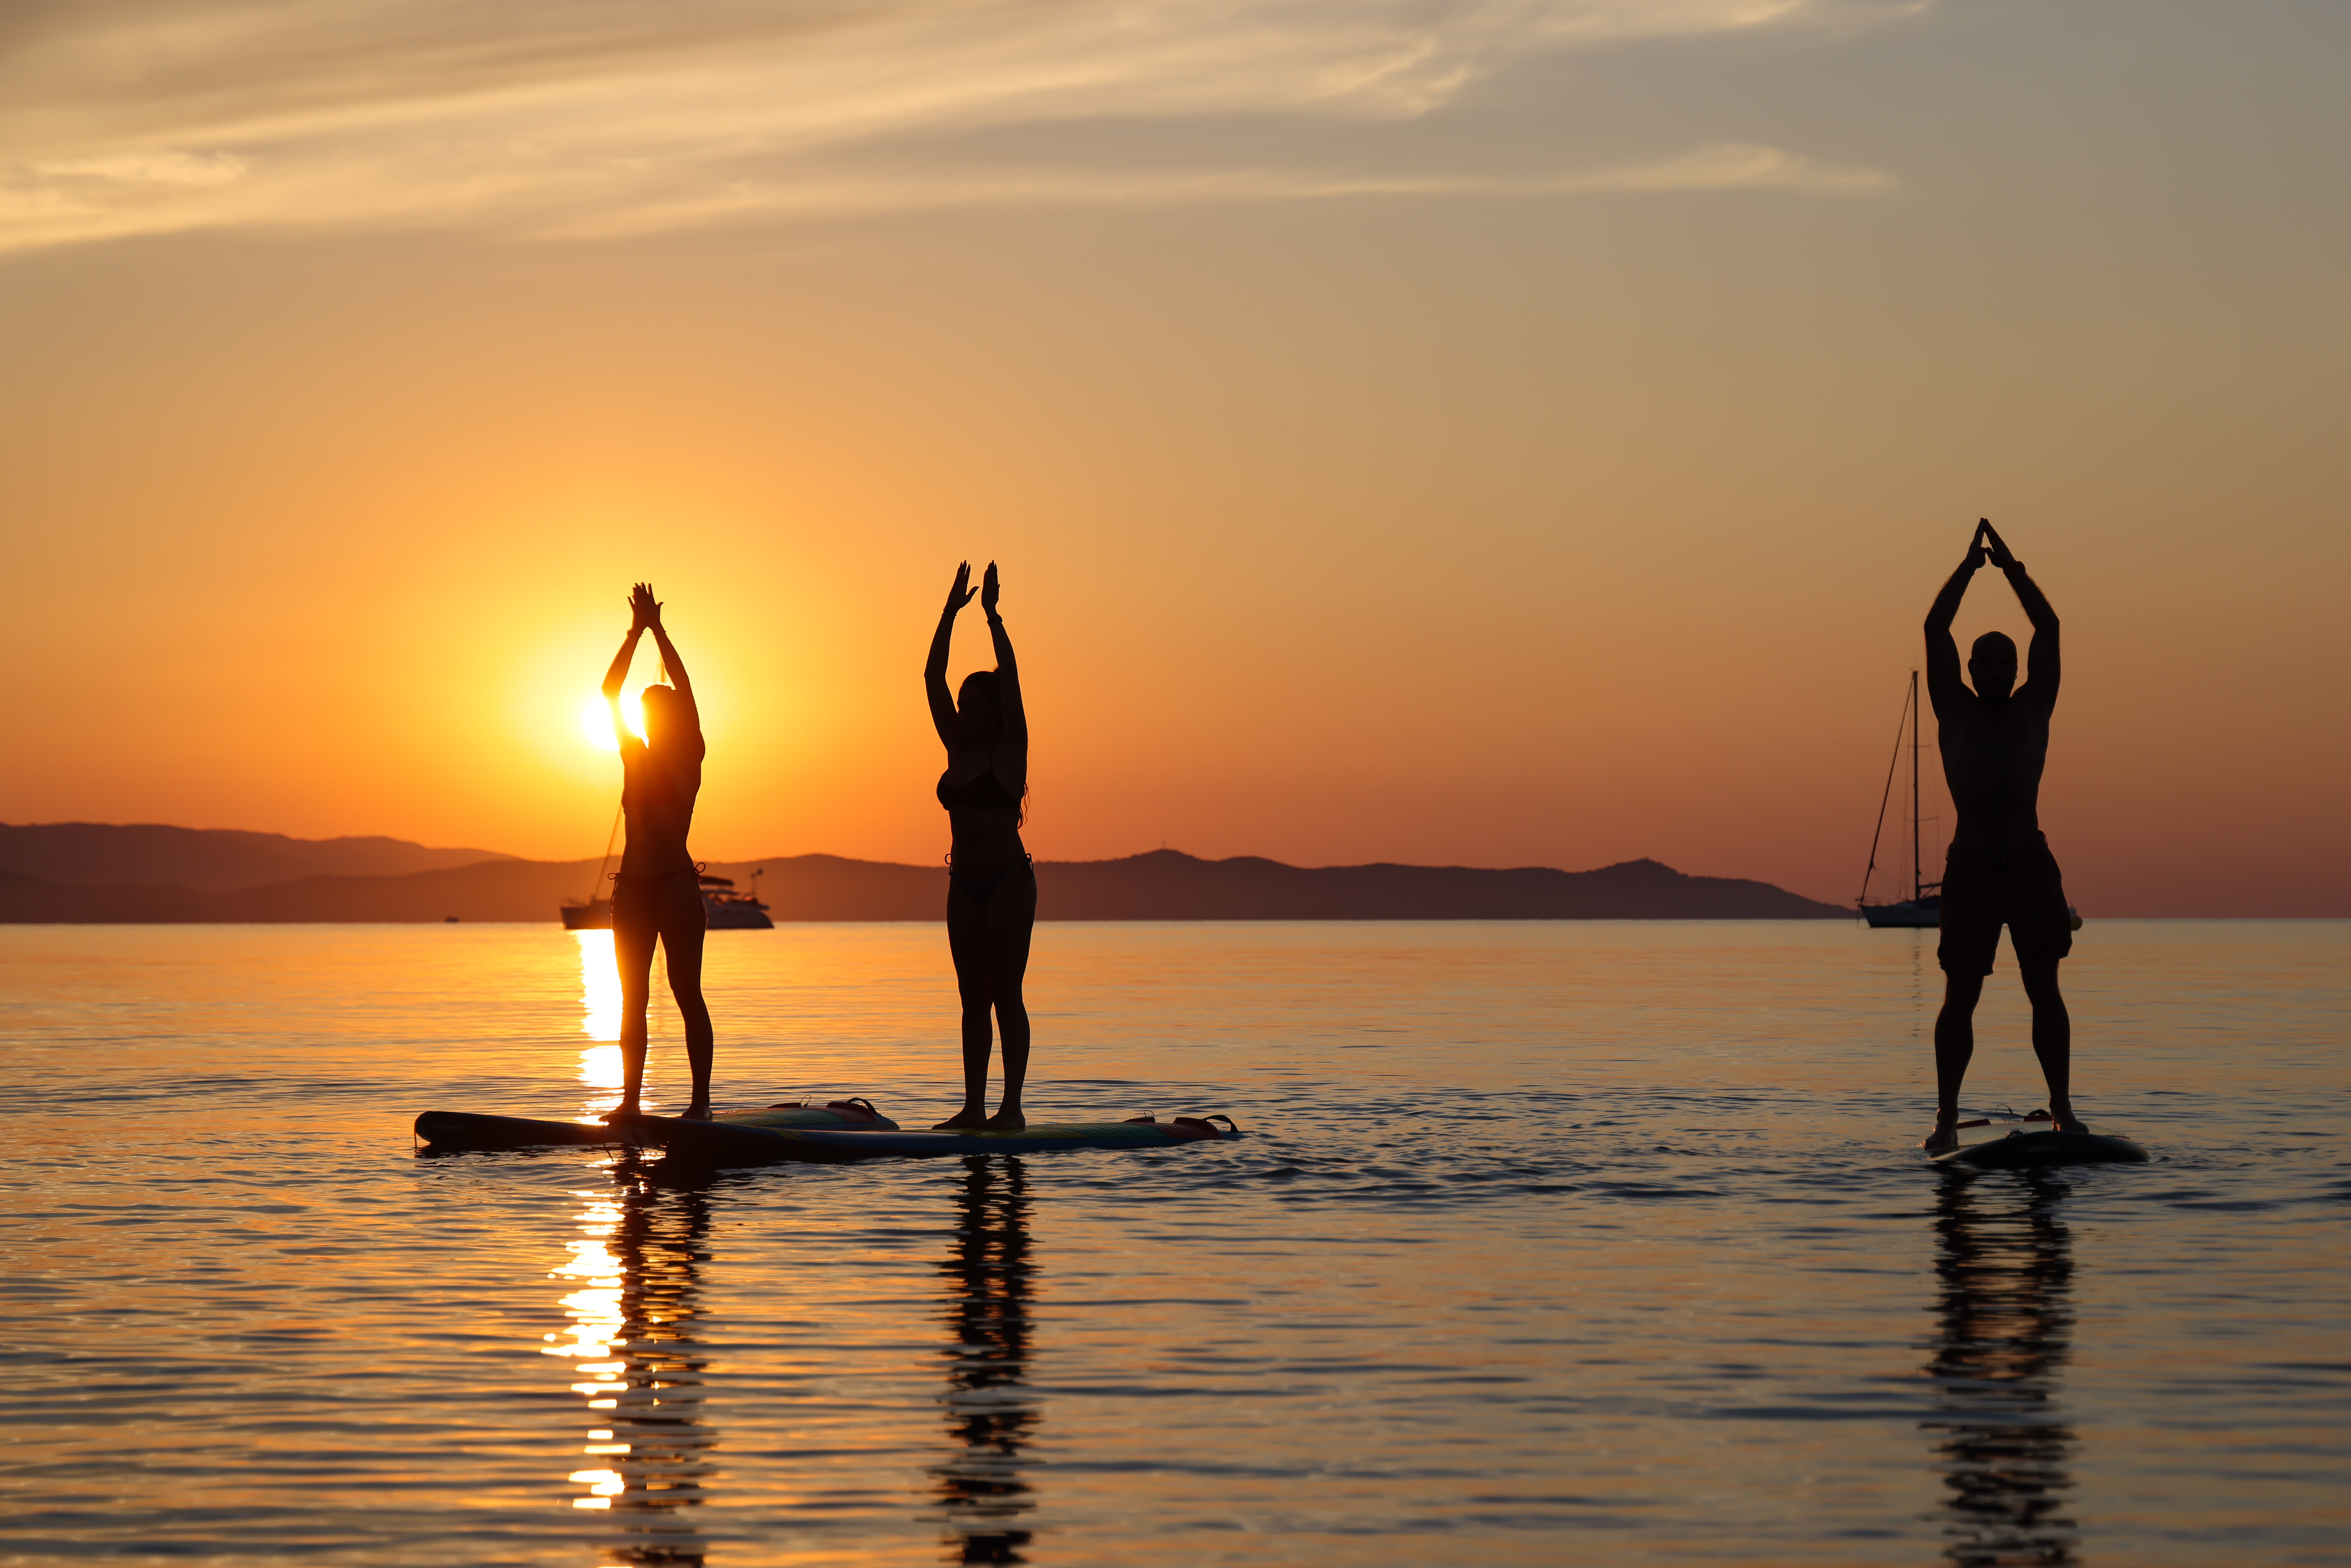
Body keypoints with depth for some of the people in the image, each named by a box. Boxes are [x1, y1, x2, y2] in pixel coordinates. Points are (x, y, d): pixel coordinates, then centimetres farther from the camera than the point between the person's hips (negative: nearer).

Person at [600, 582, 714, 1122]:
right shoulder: (634, 759, 13)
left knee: (686, 992, -7)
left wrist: (657, 629, -5)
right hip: (633, 885, 6)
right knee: (632, 998, 4)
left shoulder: (687, 760, 1)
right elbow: (610, 691, 10)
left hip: (676, 881, -6)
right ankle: (630, 1099, 5)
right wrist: (636, 632, 5)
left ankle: (701, 1102, -8)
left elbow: (685, 688, -7)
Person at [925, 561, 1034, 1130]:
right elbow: (933, 677, 7)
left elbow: (1009, 678, -14)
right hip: (965, 884, 6)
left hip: (1009, 879, -6)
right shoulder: (957, 749, 11)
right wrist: (951, 611, 3)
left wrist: (993, 616, -14)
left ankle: (1012, 1107, -7)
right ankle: (974, 1106, 5)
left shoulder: (1010, 749, -3)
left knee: (1005, 995, -7)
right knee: (973, 998, 5)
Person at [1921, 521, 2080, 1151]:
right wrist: (1972, 562, 4)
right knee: (1960, 997, -2)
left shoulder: (2033, 710, 10)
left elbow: (2049, 628, 5)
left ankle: (2062, 1105, 6)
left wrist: (2010, 565, 5)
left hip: (2030, 866, 1)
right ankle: (1946, 1115, 0)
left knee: (2045, 991, 2)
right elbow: (1935, 630, 2)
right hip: (1971, 867, -1)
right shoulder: (1954, 712, 7)